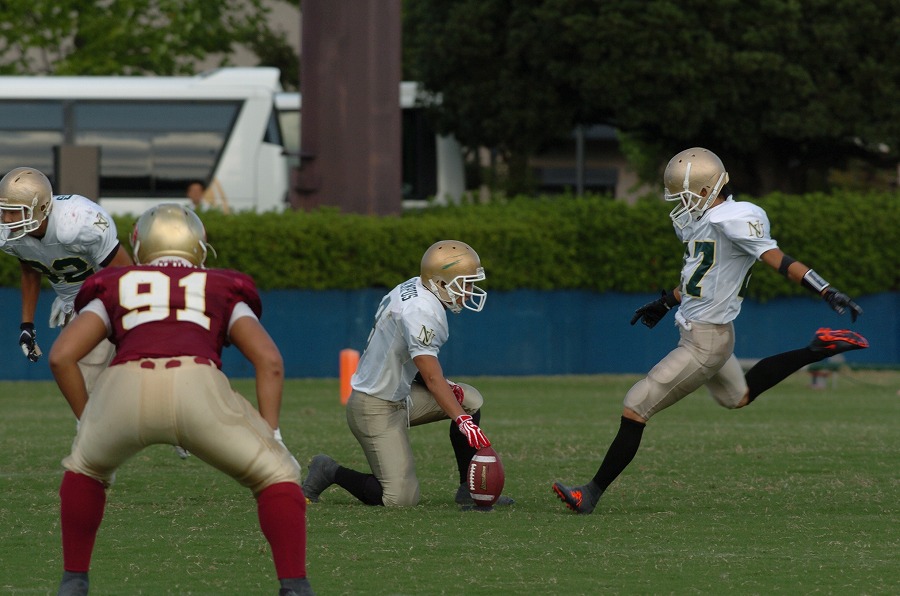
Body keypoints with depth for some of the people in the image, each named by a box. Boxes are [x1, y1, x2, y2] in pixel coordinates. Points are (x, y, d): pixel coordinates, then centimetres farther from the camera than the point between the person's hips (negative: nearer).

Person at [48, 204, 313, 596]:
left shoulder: (115, 289, 34)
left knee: (86, 469, 33)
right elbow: (269, 360, 19)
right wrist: (270, 435, 21)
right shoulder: (223, 291, 34)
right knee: (275, 474, 18)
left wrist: (86, 421, 34)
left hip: (123, 387, 1)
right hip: (197, 387, -1)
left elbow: (61, 355, 22)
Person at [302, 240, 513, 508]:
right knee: (401, 498, -13)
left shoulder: (413, 290, 5)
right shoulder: (421, 312, -24)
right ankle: (331, 472, 4)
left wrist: (445, 386, 3)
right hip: (376, 409, -10)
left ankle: (469, 490, 11)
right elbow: (431, 378, -29)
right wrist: (463, 422, -35)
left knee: (470, 400, 8)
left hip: (398, 396, 10)